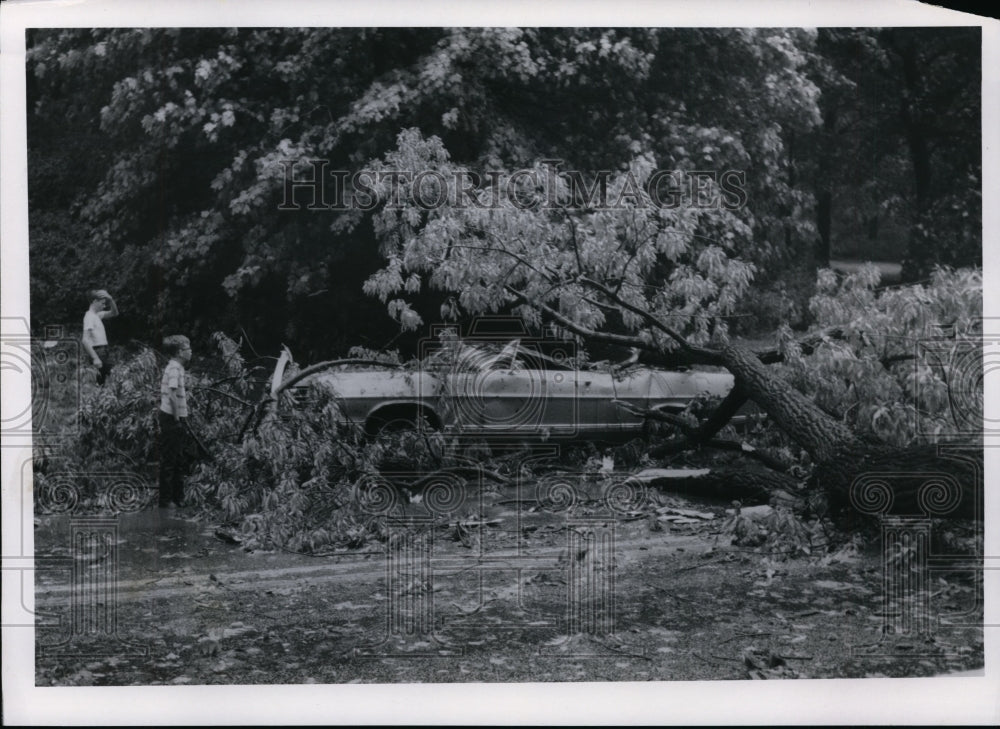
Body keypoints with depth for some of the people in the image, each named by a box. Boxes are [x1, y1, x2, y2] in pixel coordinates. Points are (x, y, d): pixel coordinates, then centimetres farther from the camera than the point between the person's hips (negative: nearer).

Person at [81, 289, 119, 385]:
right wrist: (95, 358, -26)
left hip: (104, 351, 9)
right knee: (99, 382, -9)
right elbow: (85, 341, -20)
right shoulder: (89, 316, -12)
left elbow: (114, 313, 25)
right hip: (97, 352, -9)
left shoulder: (98, 315, 14)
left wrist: (110, 299, 6)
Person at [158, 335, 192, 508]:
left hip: (174, 418, 10)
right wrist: (177, 417, -21)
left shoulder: (174, 367, 13)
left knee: (178, 460, 15)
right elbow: (172, 395, -26)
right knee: (169, 460, -3)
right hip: (172, 419, -10)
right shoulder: (174, 368, -17)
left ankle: (178, 497, 23)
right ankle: (166, 500, 2)